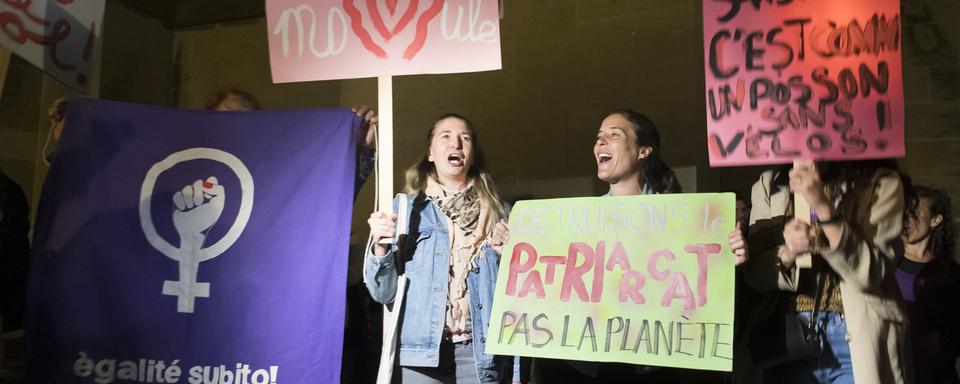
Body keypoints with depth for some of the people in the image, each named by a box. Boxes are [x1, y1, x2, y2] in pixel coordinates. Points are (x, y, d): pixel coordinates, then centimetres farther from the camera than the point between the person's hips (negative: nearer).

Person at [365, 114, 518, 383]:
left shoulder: (495, 212, 10)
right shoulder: (406, 207, 7)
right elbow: (384, 293, 3)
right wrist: (380, 246, -13)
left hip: (480, 350, 1)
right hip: (420, 352, -1)